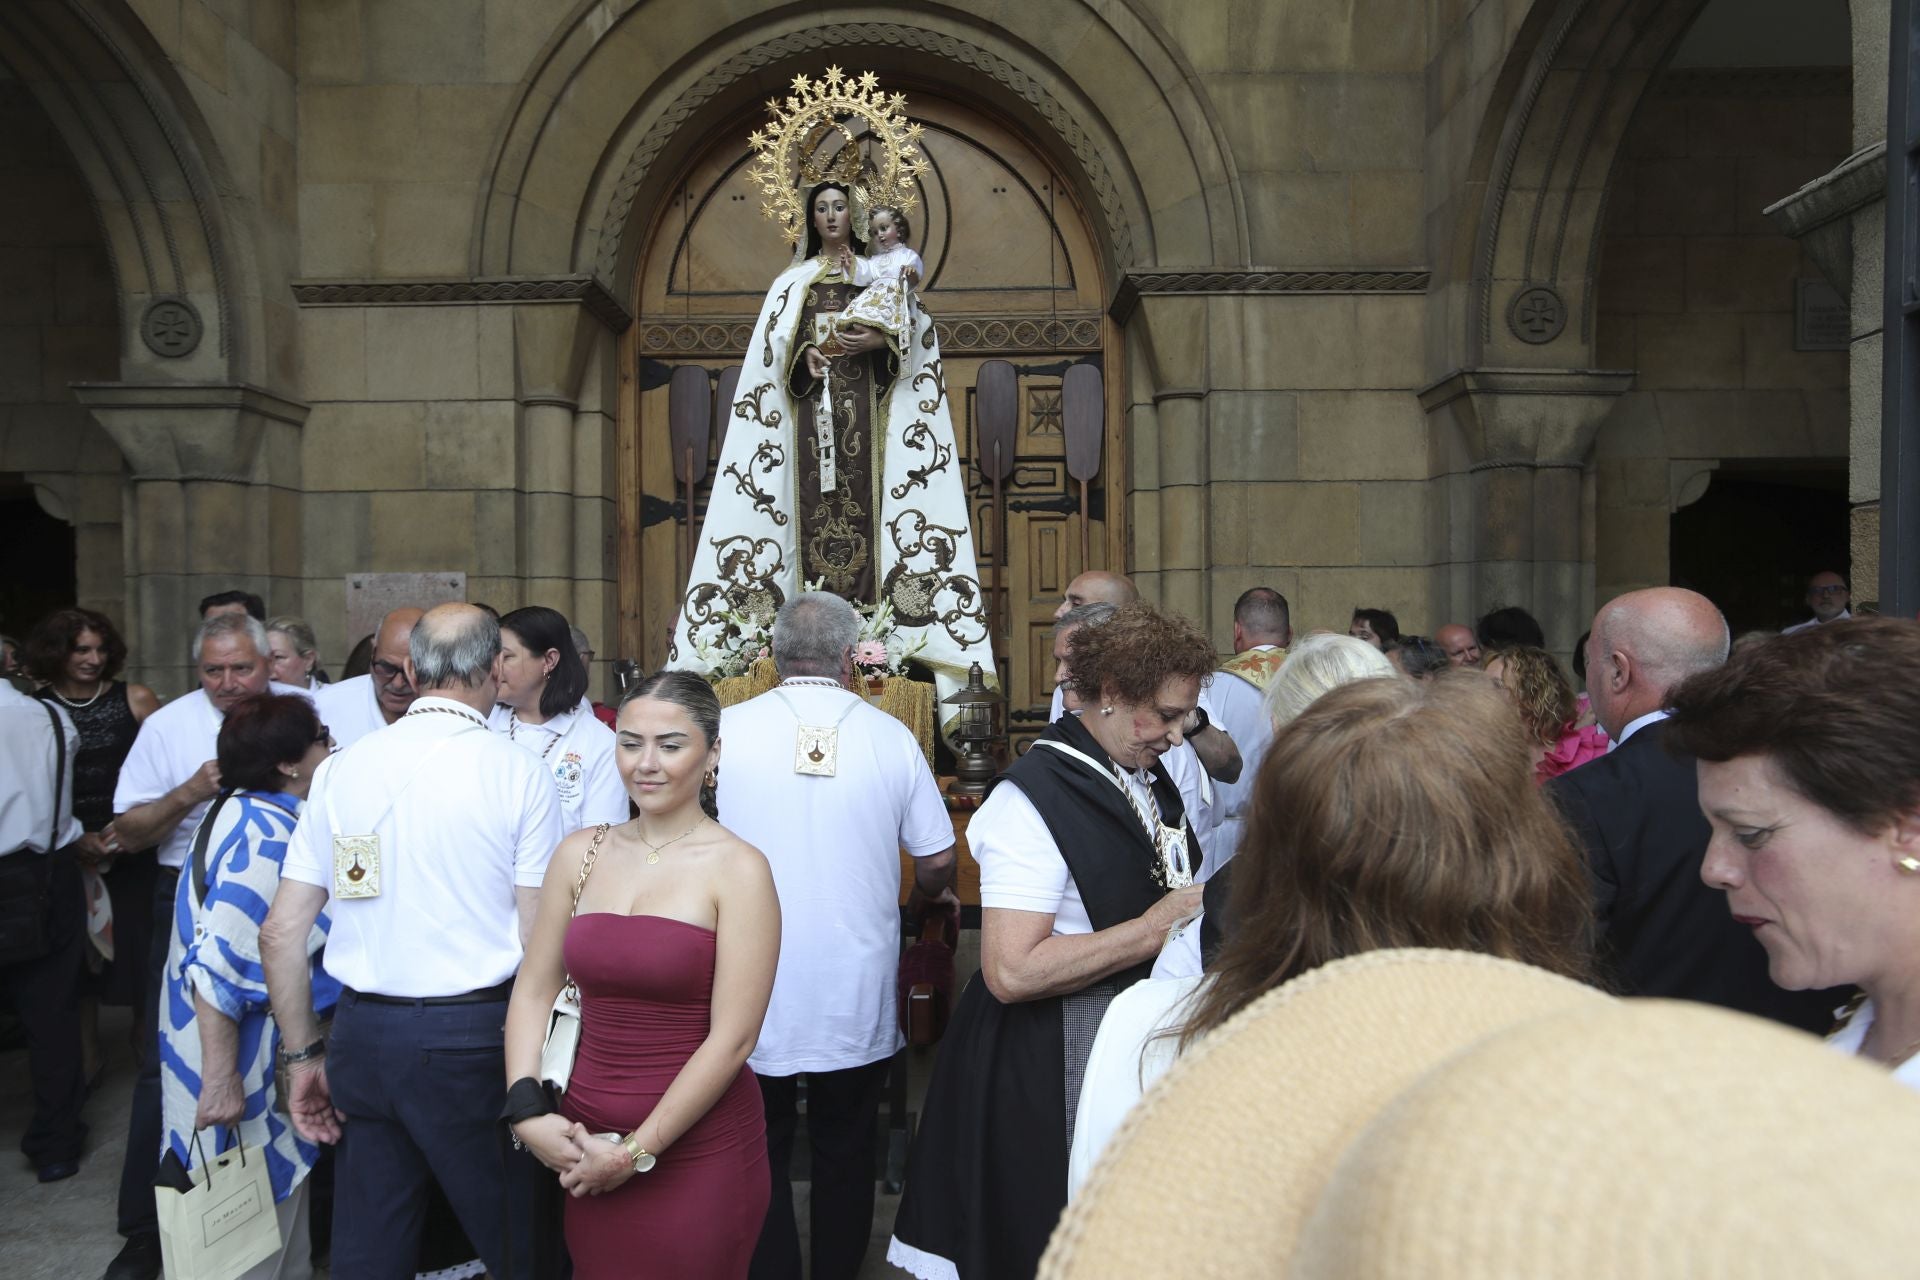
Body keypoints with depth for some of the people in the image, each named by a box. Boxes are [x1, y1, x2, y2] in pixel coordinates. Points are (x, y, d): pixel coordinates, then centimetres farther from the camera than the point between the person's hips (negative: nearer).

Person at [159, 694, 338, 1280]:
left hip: (277, 1048, 10)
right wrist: (221, 1078, -28)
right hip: (247, 1061, -10)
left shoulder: (257, 816, 7)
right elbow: (216, 966, -28)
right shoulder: (265, 835, -23)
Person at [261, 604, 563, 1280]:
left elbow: (280, 932, 3)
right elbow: (540, 943, -10)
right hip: (473, 1038, -4)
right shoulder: (519, 774, -8)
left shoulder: (341, 768, 3)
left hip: (363, 1035, 4)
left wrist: (304, 1053, 12)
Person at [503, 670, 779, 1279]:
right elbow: (533, 991, 7)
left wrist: (637, 1151, -12)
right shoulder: (581, 853, 3)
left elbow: (732, 1038, -14)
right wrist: (528, 1111, -5)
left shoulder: (738, 869, -12)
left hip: (699, 1152, -4)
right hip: (584, 1148, 4)